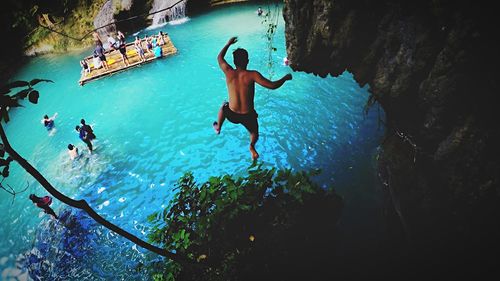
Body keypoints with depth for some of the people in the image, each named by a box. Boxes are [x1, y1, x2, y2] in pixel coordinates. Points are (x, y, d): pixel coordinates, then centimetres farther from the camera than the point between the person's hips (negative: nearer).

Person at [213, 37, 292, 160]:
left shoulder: (229, 72, -10)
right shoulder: (252, 75, -19)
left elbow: (220, 57, 10)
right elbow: (272, 85, -21)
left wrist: (228, 44, 24)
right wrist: (285, 78, -4)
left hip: (232, 115, 2)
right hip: (248, 116, -2)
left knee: (224, 106, 39)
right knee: (254, 133, 32)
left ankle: (218, 128, 58)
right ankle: (252, 148, 58)